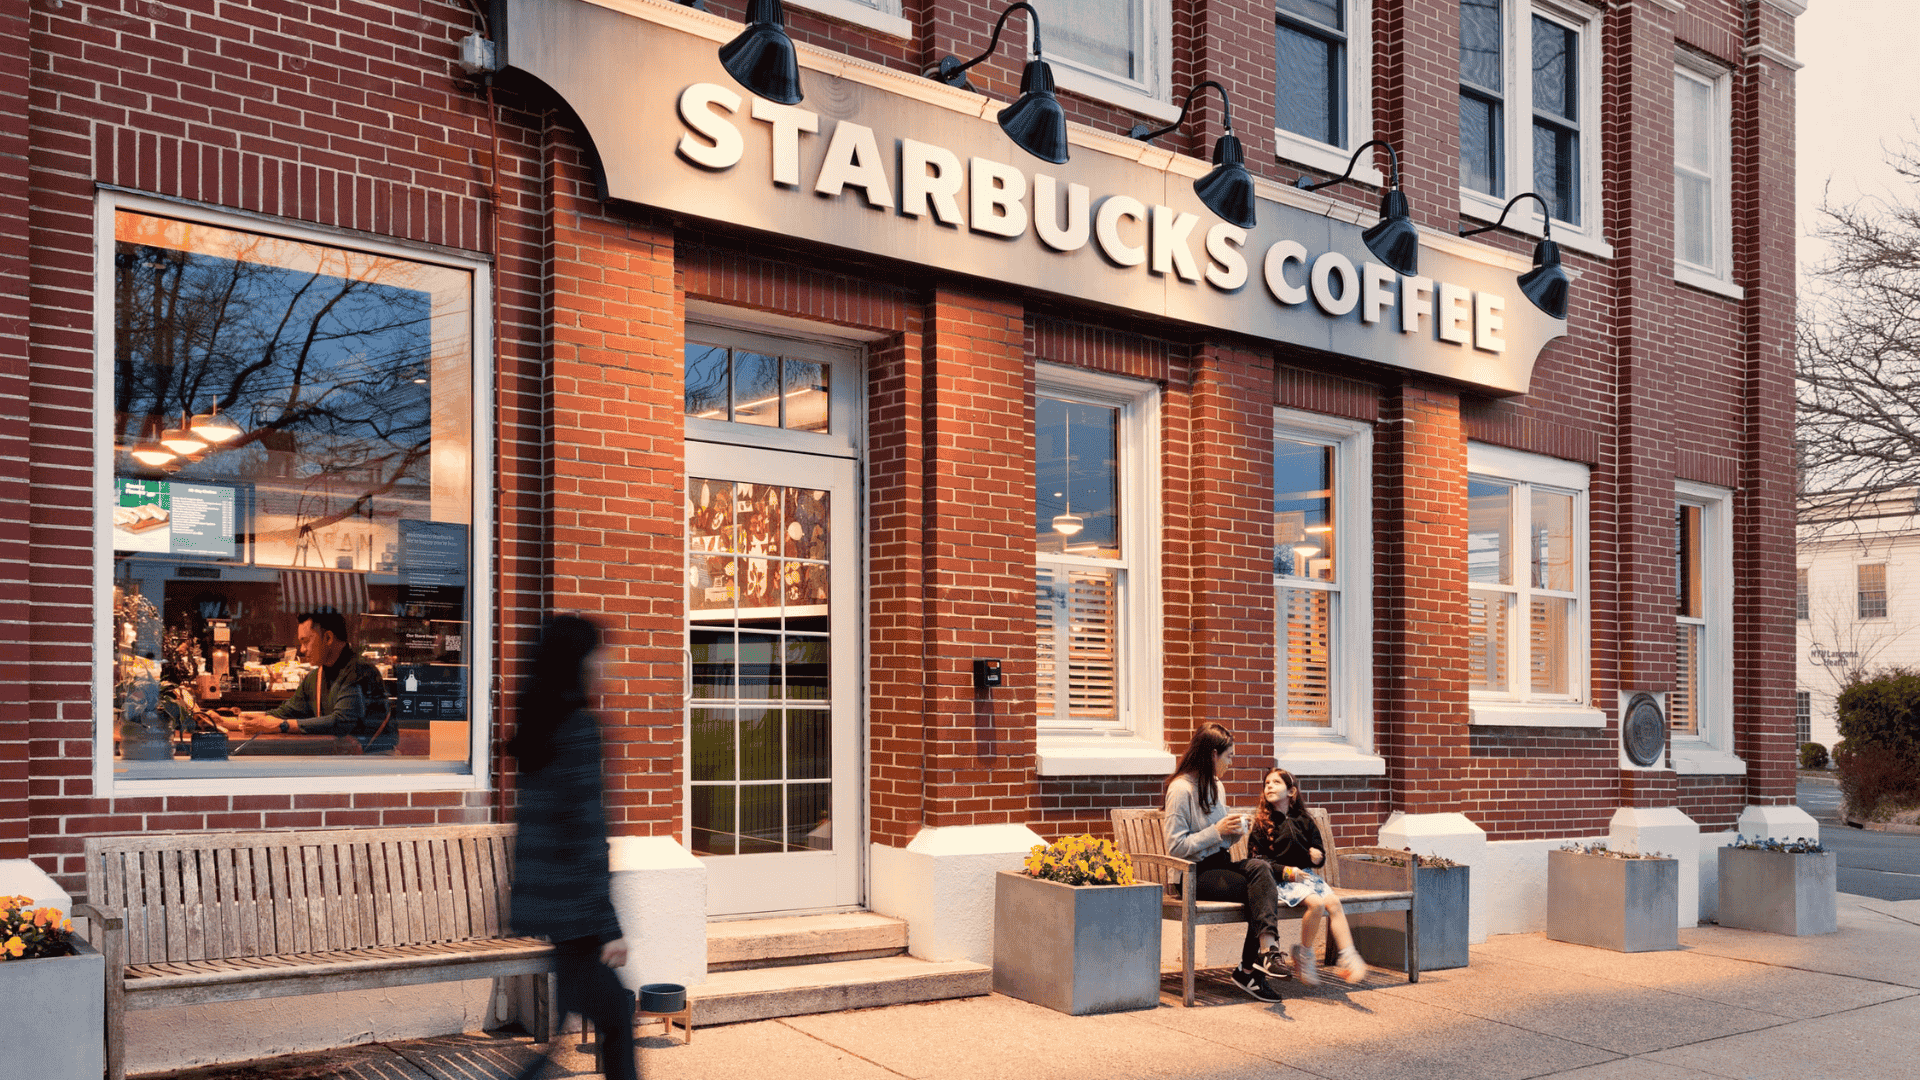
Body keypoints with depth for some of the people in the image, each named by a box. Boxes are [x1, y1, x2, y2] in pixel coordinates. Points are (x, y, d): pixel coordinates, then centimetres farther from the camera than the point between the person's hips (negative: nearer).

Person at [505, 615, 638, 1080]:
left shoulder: (532, 722, 10)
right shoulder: (578, 726, -17)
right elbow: (586, 830, -19)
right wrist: (609, 925, -15)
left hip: (538, 898, 9)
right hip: (573, 906, -9)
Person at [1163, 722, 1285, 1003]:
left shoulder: (1217, 787, 18)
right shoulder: (1181, 789, -9)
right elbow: (1175, 847, -14)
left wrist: (1236, 830, 2)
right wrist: (1218, 831, -16)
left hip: (1219, 864, 7)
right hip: (1194, 874, -7)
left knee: (1260, 867, -26)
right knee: (1262, 891, -27)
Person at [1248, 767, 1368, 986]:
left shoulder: (1304, 822, 15)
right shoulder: (1262, 823, 3)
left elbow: (1319, 855, 21)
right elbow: (1256, 859, -2)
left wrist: (1317, 857, -5)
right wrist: (1285, 871, -14)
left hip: (1306, 875, 4)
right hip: (1280, 880, -4)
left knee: (1333, 902, -23)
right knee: (1316, 903, -29)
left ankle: (1348, 958, -25)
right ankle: (1303, 956, -13)